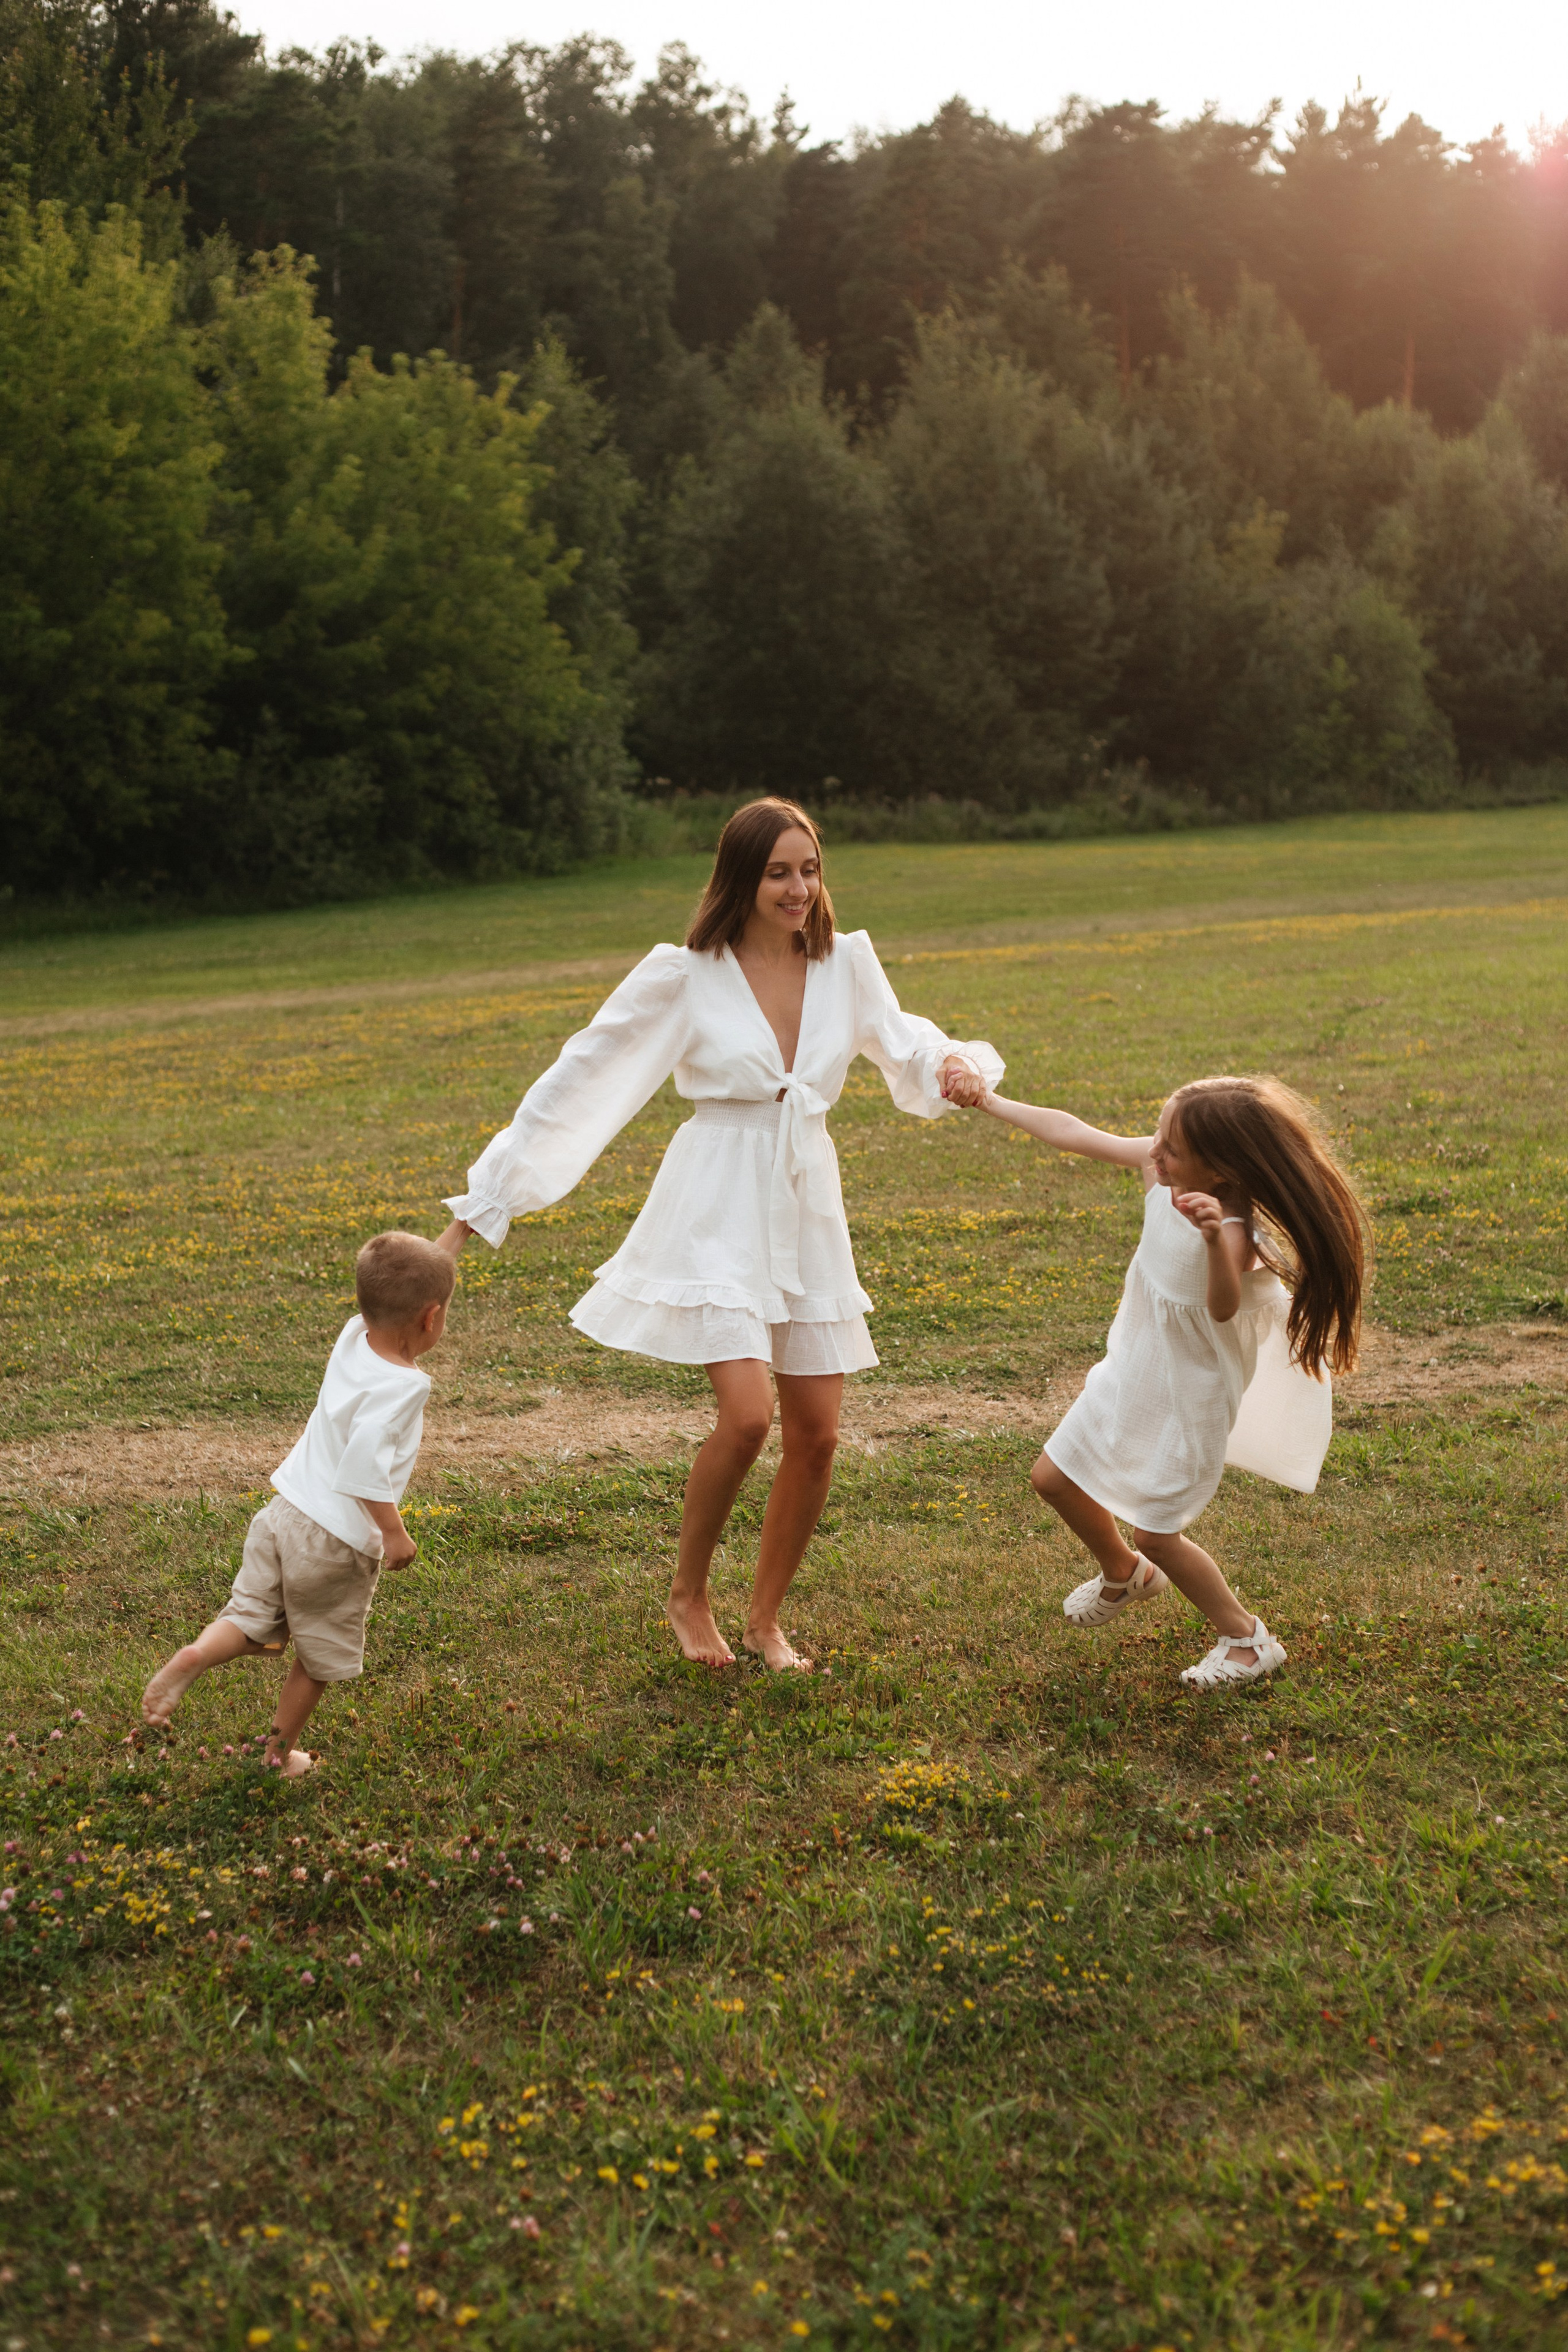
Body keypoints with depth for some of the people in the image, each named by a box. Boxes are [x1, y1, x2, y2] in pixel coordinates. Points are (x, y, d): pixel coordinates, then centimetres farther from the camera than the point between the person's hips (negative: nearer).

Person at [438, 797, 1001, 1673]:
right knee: (748, 1414, -18)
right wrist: (483, 1201, -5)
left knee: (817, 1435, 3)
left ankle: (766, 1617, 24)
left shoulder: (846, 961, 3)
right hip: (718, 1213, -4)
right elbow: (578, 1077, -5)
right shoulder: (683, 976, -8)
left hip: (809, 1214, 5)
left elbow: (900, 1042, 21)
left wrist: (952, 1065, -3)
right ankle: (689, 1594, 7)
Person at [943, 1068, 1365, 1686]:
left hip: (1192, 1387, -8)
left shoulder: (1232, 1230, -34)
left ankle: (1247, 1640, 26)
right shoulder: (1158, 1169, -15)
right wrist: (989, 1102, -1)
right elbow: (1072, 1133, -4)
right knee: (1054, 1478, 17)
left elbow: (1224, 1307, -52)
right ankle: (1123, 1575, 46)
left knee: (1157, 1532, 3)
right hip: (1133, 1366, 8)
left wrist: (1215, 1240, -71)